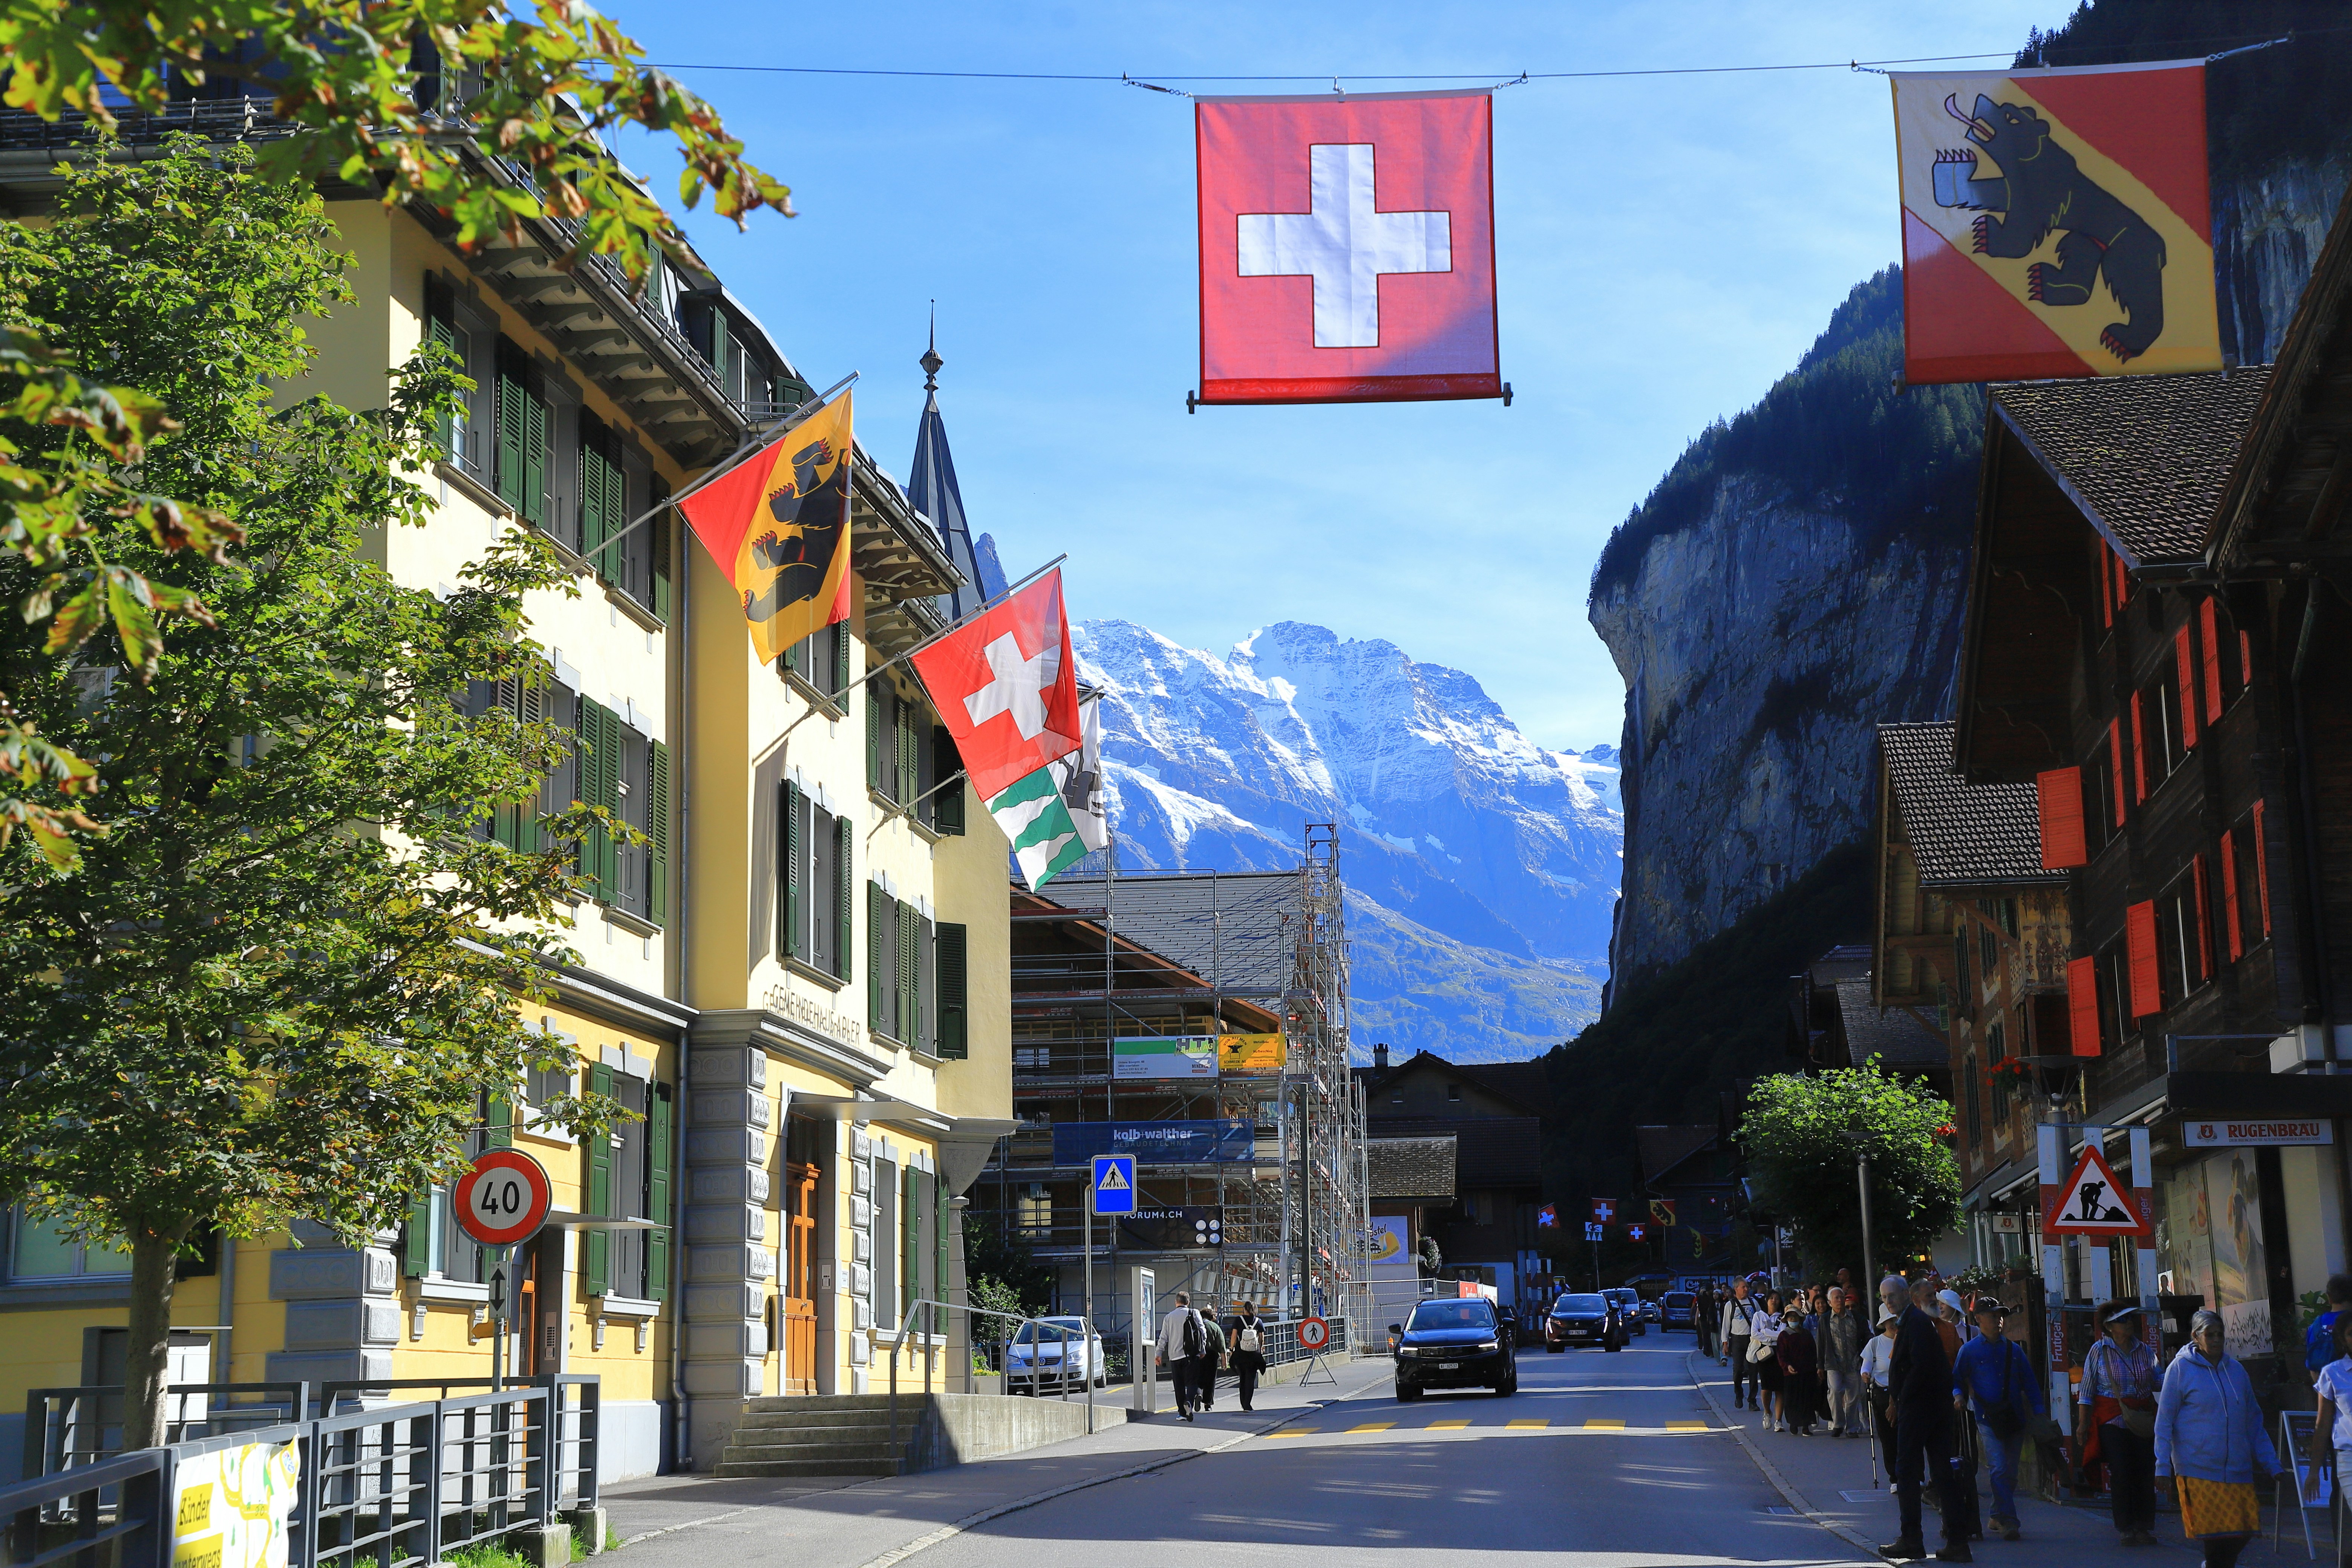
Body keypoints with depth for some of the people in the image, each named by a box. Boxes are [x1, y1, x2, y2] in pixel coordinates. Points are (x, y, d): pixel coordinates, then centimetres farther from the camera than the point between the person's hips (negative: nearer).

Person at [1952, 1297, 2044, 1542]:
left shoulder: (2014, 1349, 13)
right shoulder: (1969, 1350, 2)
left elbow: (2029, 1382, 13)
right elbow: (1956, 1380, 6)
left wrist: (2040, 1412, 5)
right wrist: (1958, 1396, -14)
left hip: (2015, 1418, 4)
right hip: (1988, 1419, -4)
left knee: (2010, 1473, 9)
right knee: (1999, 1469, -15)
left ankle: (1998, 1517, 25)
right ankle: (2008, 1521, -18)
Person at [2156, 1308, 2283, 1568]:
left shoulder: (2235, 1370, 12)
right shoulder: (2180, 1369, -1)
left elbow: (2253, 1421, 19)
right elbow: (2164, 1422, 0)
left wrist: (2271, 1465, 15)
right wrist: (2163, 1468, -7)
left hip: (2238, 1468, 4)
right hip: (2198, 1469, -4)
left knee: (2245, 1529, 1)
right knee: (2212, 1532, -7)